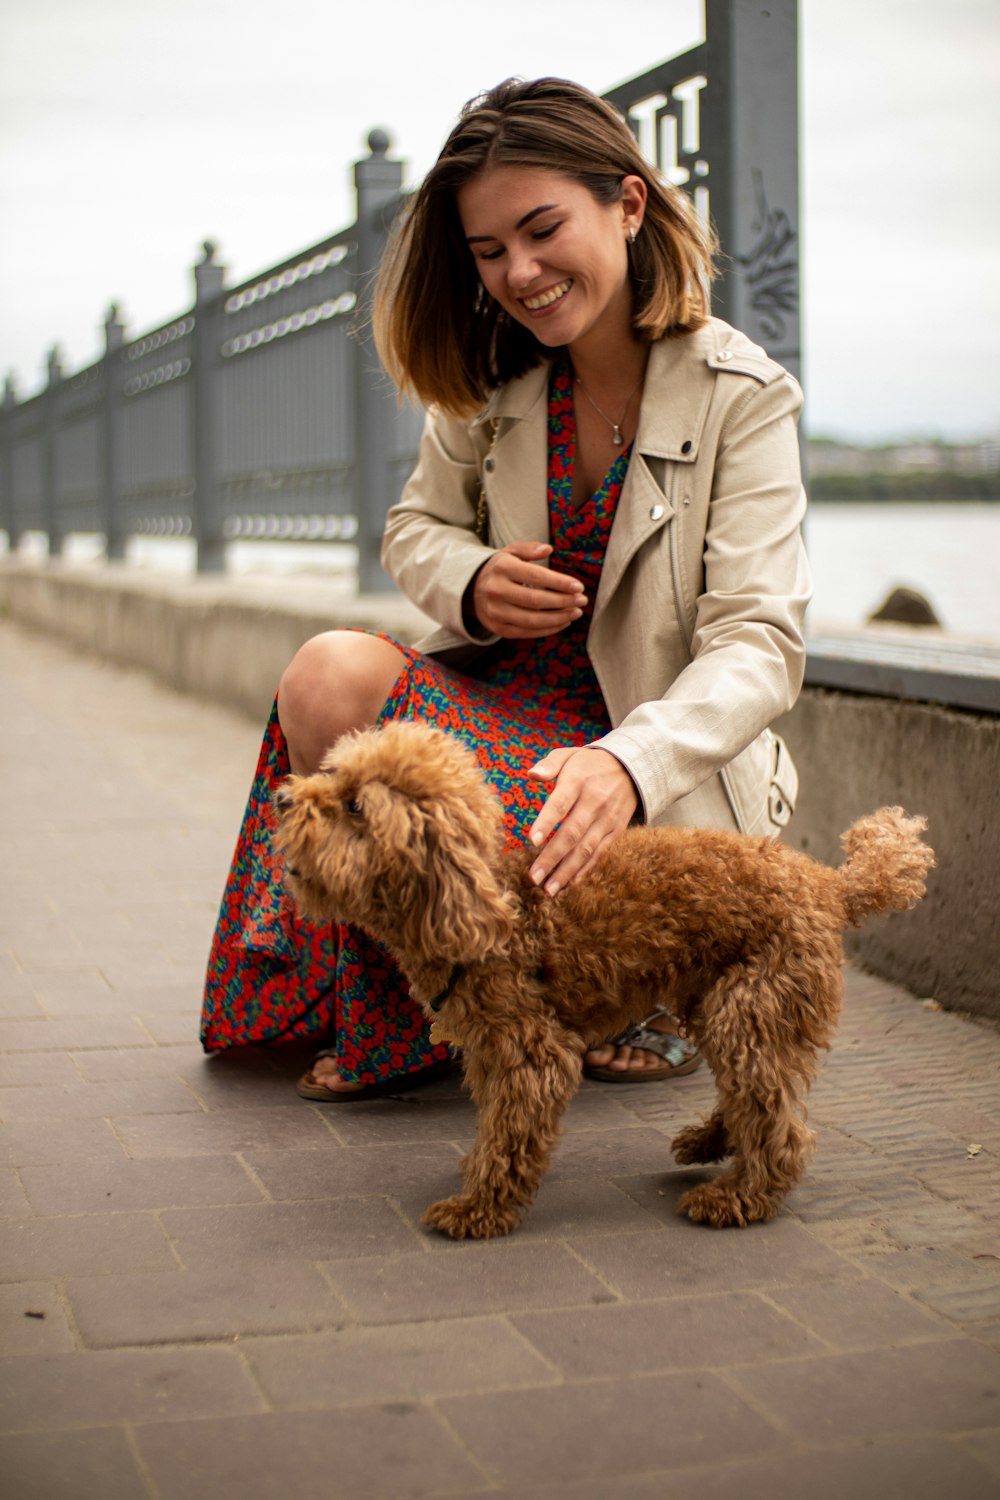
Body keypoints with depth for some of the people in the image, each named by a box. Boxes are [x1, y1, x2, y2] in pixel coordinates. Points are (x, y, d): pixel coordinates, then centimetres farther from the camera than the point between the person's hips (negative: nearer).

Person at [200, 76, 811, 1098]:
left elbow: (760, 644, -20)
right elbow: (415, 528, 16)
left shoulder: (740, 395, -13)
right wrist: (470, 582, -11)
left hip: (664, 761, -4)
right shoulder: (494, 382, 2)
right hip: (508, 699, 5)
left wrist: (628, 762, -40)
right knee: (331, 676, -24)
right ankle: (373, 1014, -5)